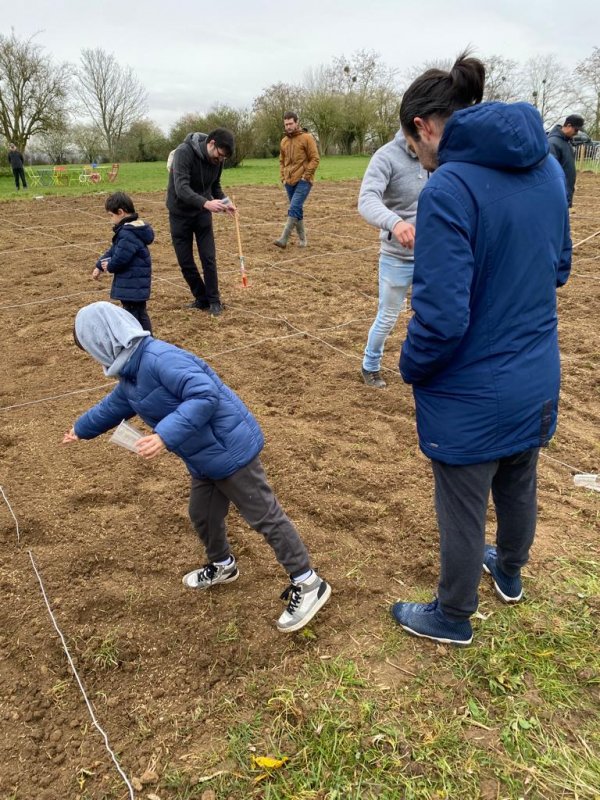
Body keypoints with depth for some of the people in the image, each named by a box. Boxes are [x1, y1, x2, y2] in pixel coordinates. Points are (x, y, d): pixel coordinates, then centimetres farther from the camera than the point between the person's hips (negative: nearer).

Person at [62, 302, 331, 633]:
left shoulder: (160, 359, -25)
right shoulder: (130, 375, 9)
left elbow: (206, 395, -34)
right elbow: (114, 405, 29)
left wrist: (165, 436, -37)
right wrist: (82, 428, 44)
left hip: (230, 450, -10)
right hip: (205, 458, 10)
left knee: (264, 516, -2)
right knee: (203, 515, 23)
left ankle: (308, 584, 11)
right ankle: (223, 566, 49)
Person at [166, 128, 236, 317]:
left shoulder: (217, 159, -8)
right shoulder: (184, 152, -25)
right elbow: (181, 188, -35)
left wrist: (224, 202, -11)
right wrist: (206, 203, -48)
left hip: (202, 213, 3)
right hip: (180, 214, -3)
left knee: (209, 258, -2)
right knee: (186, 262, 2)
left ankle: (214, 300, 10)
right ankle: (201, 298, 18)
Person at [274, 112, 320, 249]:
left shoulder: (307, 138, -5)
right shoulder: (284, 141, 13)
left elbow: (315, 159, -7)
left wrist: (306, 176, -13)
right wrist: (283, 178, 10)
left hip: (303, 181, -6)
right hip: (289, 182, 6)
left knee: (294, 209, -17)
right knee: (297, 210, 11)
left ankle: (284, 239, -21)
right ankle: (302, 239, 21)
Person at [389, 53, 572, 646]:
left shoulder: (449, 188, -24)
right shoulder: (547, 169, 0)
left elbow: (441, 318, -27)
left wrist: (411, 369, -9)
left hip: (472, 396, -7)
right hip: (538, 380, 8)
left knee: (462, 512, 13)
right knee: (518, 487, 28)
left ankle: (452, 618, 37)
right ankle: (509, 573, 55)